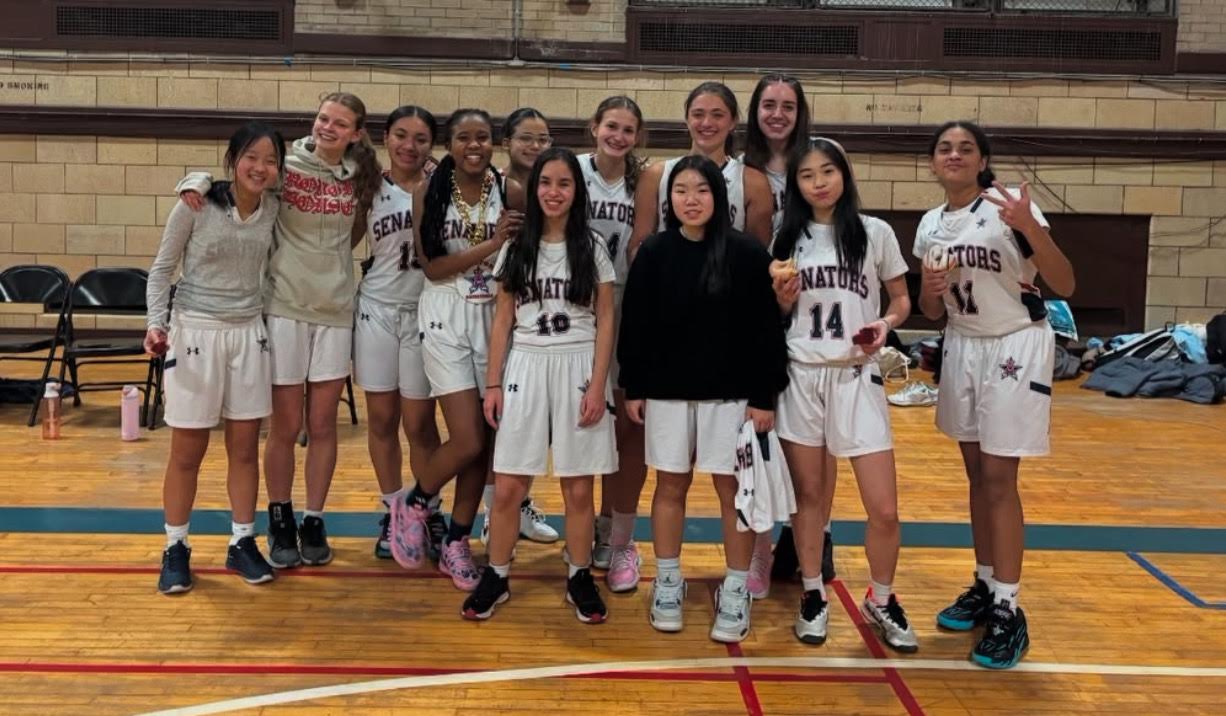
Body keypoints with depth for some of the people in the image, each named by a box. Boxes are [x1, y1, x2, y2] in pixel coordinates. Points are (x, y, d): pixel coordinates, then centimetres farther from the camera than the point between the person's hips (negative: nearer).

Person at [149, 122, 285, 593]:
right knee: (187, 452, 5)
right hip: (194, 333, -3)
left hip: (249, 334, 3)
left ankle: (242, 542, 22)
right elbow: (161, 268, -4)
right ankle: (175, 549, 19)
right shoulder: (196, 206, -11)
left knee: (245, 448, 9)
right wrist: (156, 323, -15)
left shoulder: (273, 210, -1)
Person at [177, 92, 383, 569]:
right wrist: (197, 181, -16)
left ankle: (314, 522, 21)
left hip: (336, 313, 2)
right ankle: (280, 522, 21)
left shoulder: (362, 179, 3)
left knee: (322, 426, 8)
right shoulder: (284, 166, -6)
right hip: (285, 308, -2)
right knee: (285, 427, 5)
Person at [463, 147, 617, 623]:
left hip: (577, 370, -1)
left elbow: (605, 321, 0)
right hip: (525, 369, 1)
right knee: (508, 487, 2)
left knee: (578, 488, 5)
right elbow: (502, 321, 7)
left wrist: (598, 384, -8)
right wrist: (493, 383, 1)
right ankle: (496, 578, 16)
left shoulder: (593, 247, 2)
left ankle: (579, 578, 20)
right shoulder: (516, 248, 7)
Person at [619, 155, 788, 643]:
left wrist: (765, 396, -7)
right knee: (670, 485, 11)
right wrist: (633, 388, 1)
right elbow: (634, 325, 3)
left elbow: (766, 329, -5)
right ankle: (668, 583, 26)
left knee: (733, 489, 5)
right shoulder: (654, 252, 0)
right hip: (667, 389, 2)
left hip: (731, 391, -2)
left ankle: (736, 592, 17)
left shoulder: (747, 253, -7)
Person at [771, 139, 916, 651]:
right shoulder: (788, 239, 6)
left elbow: (901, 300, 8)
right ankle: (813, 596, 25)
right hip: (801, 377, 2)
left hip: (857, 378, -1)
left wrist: (884, 325, -13)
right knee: (810, 495, 9)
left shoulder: (875, 233, 1)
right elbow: (778, 314, 12)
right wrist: (784, 297, -10)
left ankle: (881, 602, 18)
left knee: (884, 509, -3)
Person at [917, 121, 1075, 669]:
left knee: (999, 480, -7)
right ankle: (985, 587, 24)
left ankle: (1008, 612, 0)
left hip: (1015, 346, -6)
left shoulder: (1008, 207, -15)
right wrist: (930, 290, -12)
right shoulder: (930, 225, 3)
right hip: (963, 347, 6)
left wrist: (1030, 228, -34)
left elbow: (1065, 288, -19)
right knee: (976, 475, 11)